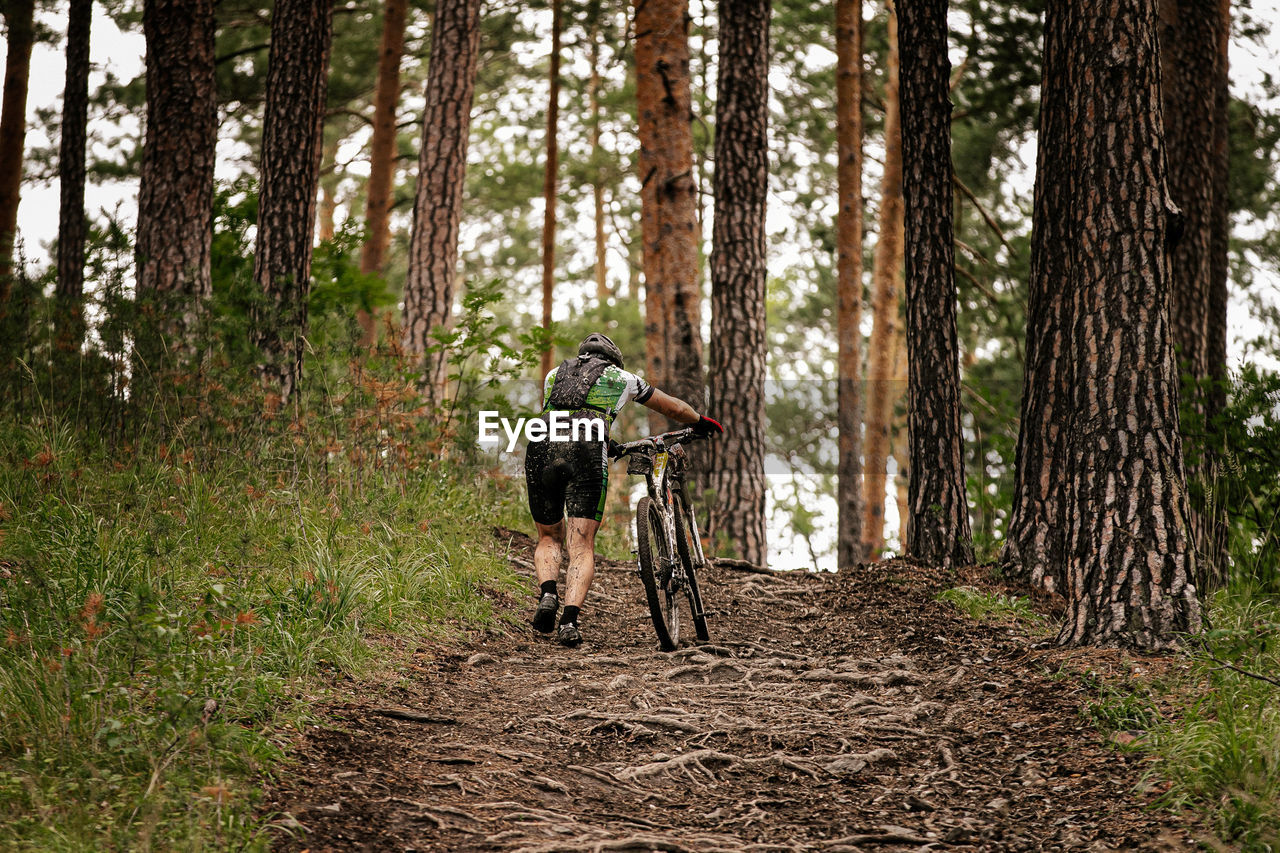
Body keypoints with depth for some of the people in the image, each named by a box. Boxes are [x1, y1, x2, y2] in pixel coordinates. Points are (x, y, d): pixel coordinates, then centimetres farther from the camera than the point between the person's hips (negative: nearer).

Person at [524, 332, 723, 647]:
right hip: (586, 452, -3)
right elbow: (674, 408, 38)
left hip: (541, 448, 3)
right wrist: (701, 423, 59)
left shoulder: (554, 374, 33)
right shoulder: (621, 378, 27)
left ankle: (547, 593, -8)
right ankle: (569, 619, -21)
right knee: (582, 545, -2)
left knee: (549, 538, 19)